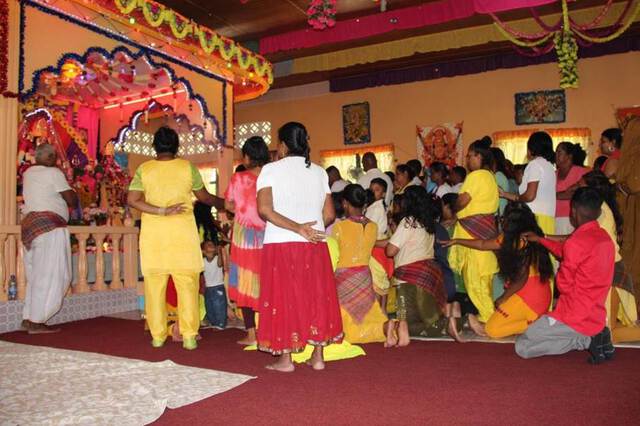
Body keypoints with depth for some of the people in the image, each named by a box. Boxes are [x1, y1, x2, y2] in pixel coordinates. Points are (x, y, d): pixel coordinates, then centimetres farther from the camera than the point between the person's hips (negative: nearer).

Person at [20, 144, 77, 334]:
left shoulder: (28, 173, 18)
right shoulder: (53, 173, -7)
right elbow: (71, 199, -9)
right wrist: (75, 198, 11)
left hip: (30, 223, 9)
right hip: (49, 226, -9)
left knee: (36, 275, 13)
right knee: (49, 275, -6)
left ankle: (28, 318, 13)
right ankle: (36, 322, -7)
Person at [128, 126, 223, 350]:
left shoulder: (144, 169, 3)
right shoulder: (187, 167, 0)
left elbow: (132, 200, -7)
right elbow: (204, 197, 10)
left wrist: (161, 211, -8)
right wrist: (221, 203, 27)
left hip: (153, 233, 1)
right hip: (183, 233, -1)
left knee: (154, 284, 9)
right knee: (187, 285, 4)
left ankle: (157, 336, 15)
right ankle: (189, 336, 5)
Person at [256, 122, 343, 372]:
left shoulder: (271, 170, -1)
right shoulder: (319, 172, 9)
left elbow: (264, 209, -15)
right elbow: (329, 215, 5)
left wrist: (298, 228, -16)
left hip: (280, 244, -3)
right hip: (315, 246, 3)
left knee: (283, 297, 4)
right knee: (316, 296, 10)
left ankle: (285, 358, 8)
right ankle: (318, 356, 14)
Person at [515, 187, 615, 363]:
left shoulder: (576, 242, -23)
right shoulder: (605, 237, 3)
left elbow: (563, 283, -13)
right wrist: (540, 239, 25)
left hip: (574, 317, -9)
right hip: (596, 317, 9)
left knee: (522, 347, 0)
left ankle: (587, 340, -6)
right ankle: (593, 335, 8)